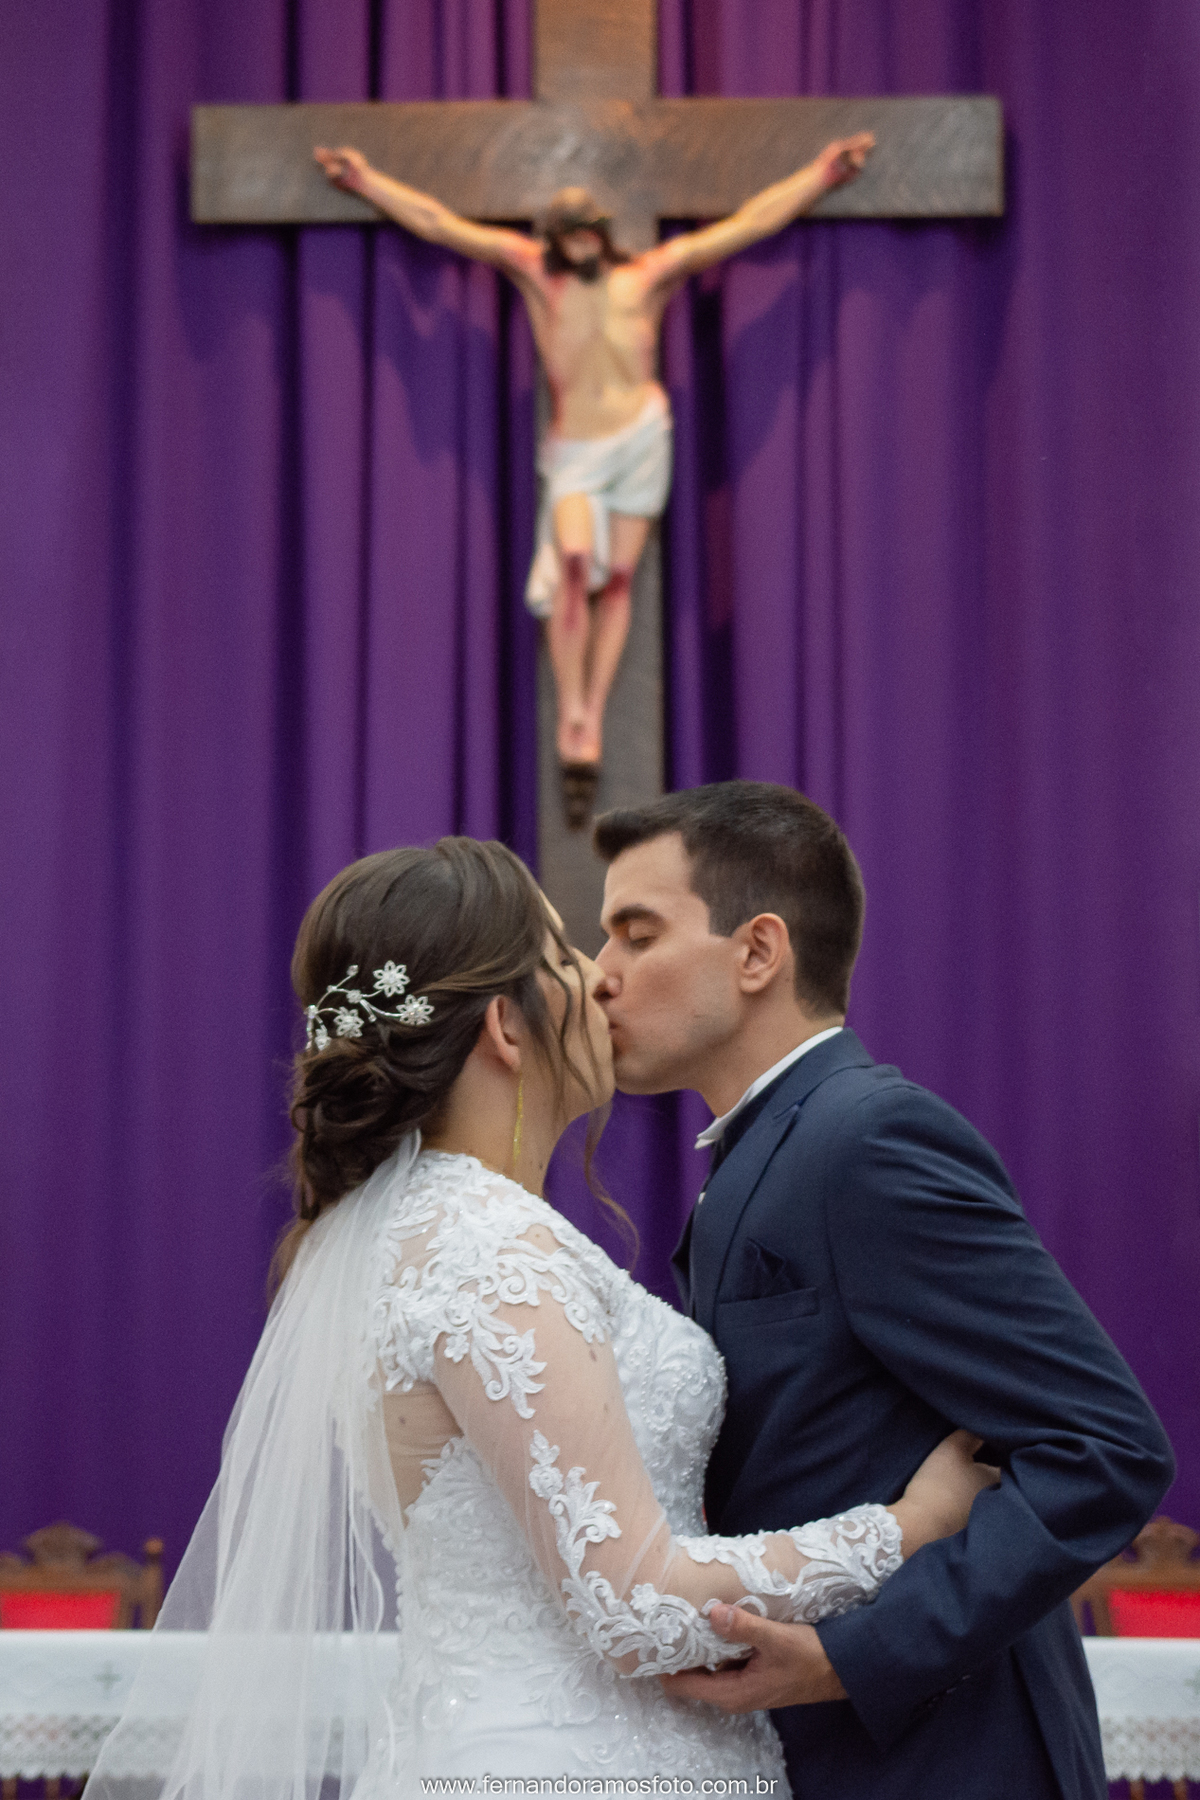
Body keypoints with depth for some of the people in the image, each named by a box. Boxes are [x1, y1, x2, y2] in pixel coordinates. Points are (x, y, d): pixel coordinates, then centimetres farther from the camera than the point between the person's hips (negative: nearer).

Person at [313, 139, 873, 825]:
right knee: (573, 563, -22)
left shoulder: (649, 274, 9)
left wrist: (821, 174, 8)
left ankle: (595, 719, 4)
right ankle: (571, 715, -15)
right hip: (575, 451, -1)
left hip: (643, 435, 1)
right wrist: (367, 181, 8)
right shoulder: (537, 273, 9)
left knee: (617, 581, -1)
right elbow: (440, 223, 10)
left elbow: (750, 223, 10)